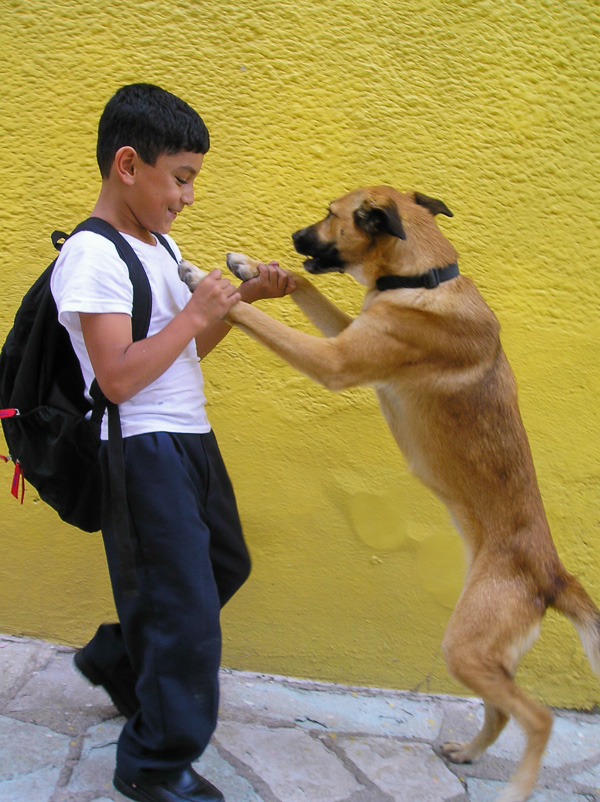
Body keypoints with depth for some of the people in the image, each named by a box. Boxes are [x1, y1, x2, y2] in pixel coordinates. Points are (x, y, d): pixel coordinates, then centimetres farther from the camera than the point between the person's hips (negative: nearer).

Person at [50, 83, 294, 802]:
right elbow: (118, 377, -24)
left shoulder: (159, 245, 13)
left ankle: (115, 660, 42)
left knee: (223, 565, 22)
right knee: (187, 607, -2)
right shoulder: (91, 255, -16)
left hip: (189, 441, 10)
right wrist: (195, 313, -17)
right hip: (144, 452, -10)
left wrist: (242, 298, 5)